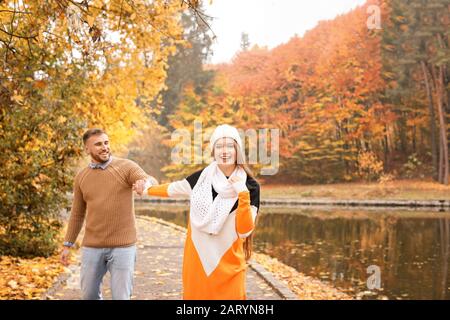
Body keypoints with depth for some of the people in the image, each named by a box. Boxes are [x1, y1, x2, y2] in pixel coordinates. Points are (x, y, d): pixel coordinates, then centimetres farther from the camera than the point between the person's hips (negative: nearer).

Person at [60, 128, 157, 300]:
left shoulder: (126, 167, -5)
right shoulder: (81, 177, 7)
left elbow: (151, 182, -21)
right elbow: (77, 214, 15)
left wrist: (146, 182, -45)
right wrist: (67, 245, 11)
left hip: (122, 246, -4)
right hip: (92, 247, 4)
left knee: (120, 297, -1)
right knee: (89, 294, 11)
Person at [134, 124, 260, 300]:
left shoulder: (250, 186, -8)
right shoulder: (202, 177, -2)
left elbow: (244, 231, -13)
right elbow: (174, 188, 17)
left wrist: (243, 195, -23)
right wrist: (147, 189, 31)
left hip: (229, 264, -2)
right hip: (197, 259, 2)